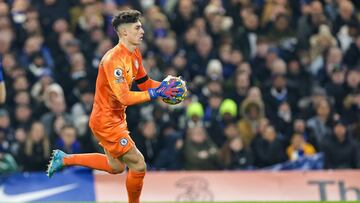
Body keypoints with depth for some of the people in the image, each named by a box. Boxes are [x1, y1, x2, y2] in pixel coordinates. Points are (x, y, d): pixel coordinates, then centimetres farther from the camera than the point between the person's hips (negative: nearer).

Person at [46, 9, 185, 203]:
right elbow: (125, 98, -32)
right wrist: (156, 93, -35)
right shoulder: (114, 59, -27)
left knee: (115, 167, 25)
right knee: (138, 166, -7)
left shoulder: (135, 54, 3)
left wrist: (164, 86, -6)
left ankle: (64, 159, 32)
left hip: (116, 119, 10)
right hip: (107, 122, -10)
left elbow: (144, 83, 13)